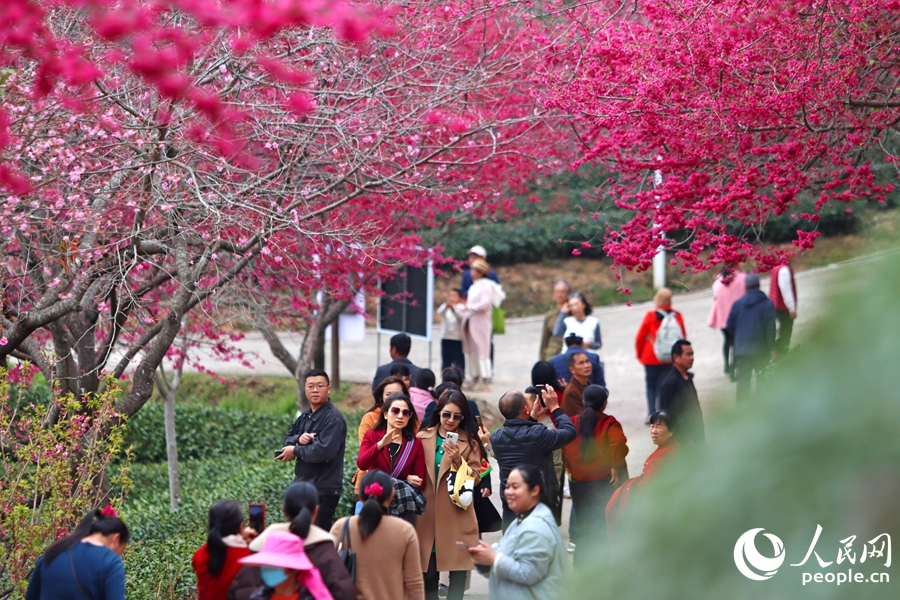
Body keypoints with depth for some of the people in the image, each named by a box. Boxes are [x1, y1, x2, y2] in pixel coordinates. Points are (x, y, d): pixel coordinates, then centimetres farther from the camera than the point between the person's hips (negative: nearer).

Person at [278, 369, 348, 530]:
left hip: (323, 490, -9)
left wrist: (295, 451, -12)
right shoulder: (305, 417, 16)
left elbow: (324, 451, -25)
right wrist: (298, 439, -9)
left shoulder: (333, 418, -13)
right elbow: (287, 442, 15)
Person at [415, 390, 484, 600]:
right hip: (428, 514, 1)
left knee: (458, 571, 1)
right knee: (428, 573, 2)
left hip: (457, 515, -1)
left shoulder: (470, 442, 3)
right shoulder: (423, 438, 6)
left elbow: (475, 479, -3)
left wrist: (457, 460, -16)